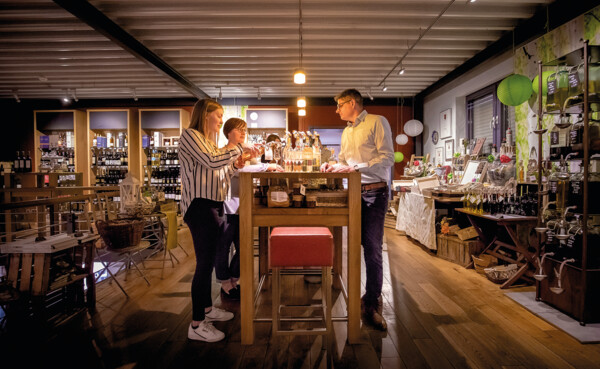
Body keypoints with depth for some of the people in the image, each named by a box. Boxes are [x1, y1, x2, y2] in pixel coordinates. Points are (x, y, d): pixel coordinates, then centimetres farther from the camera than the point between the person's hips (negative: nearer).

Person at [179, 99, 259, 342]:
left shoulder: (207, 140, 22)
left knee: (208, 261, 16)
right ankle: (197, 325, 2)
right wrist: (241, 148, -13)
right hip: (200, 206, -10)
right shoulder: (190, 135, -7)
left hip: (214, 206, 10)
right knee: (205, 263, -7)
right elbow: (212, 161, -21)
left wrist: (239, 162, 9)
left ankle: (207, 309, 29)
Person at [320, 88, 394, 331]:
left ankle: (372, 305, 5)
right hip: (354, 193, 7)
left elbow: (387, 158, -12)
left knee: (373, 250, -6)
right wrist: (334, 167, 3)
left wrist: (354, 168, -20)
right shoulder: (346, 132, 20)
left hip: (374, 193, -7)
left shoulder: (377, 122, -3)